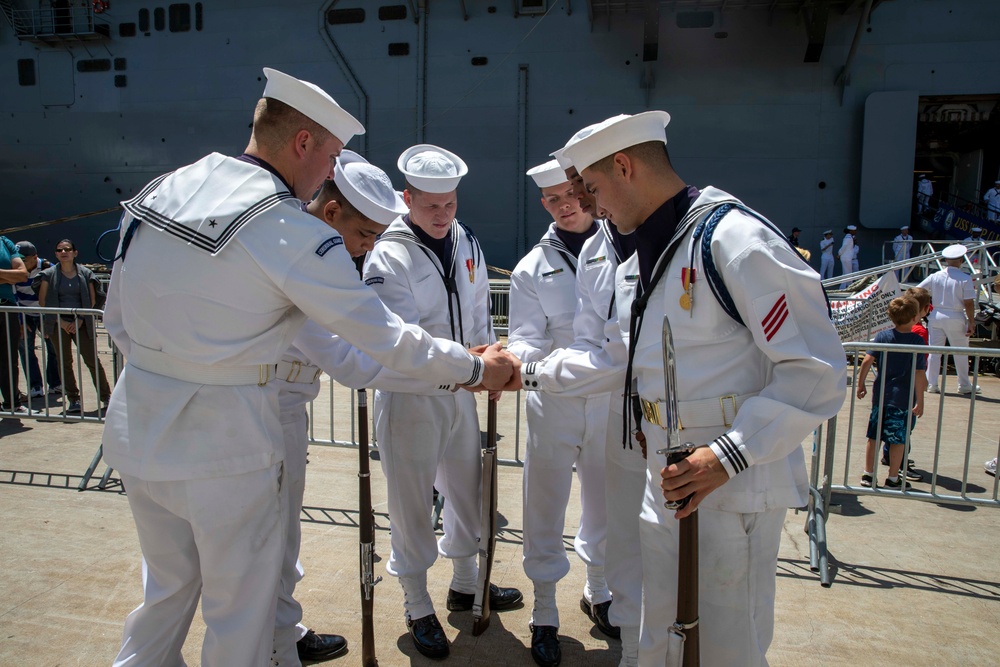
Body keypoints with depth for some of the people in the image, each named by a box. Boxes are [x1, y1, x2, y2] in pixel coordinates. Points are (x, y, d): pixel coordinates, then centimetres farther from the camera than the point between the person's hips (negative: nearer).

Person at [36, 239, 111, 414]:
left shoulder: (85, 274, 4)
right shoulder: (49, 275, 4)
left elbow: (92, 300, 5)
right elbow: (43, 302, 3)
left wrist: (81, 319, -7)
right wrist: (60, 321, -6)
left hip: (81, 323, -1)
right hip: (59, 324, 1)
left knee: (92, 360, -4)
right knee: (65, 363, 3)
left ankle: (106, 396, 2)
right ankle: (73, 400, 11)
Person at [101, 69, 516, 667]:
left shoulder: (159, 191, 2)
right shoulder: (293, 232, -19)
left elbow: (119, 319, 9)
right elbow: (383, 337, -16)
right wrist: (477, 368, -4)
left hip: (136, 429, 7)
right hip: (223, 441, -7)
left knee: (168, 586, 28)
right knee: (240, 608, 15)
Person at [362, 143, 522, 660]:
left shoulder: (466, 242, 4)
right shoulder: (388, 258, -17)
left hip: (460, 391, 7)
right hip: (410, 395, -6)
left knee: (467, 490, 19)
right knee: (411, 503, 7)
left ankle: (466, 585, 42)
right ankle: (418, 609, 28)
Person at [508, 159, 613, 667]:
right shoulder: (533, 268, -2)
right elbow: (526, 340, -9)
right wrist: (514, 358, -32)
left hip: (612, 400, 1)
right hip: (554, 401, -1)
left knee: (604, 505, 18)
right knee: (545, 510, 9)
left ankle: (598, 594, 43)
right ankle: (544, 615, 29)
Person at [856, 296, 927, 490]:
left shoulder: (882, 336, -1)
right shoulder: (917, 341, -10)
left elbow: (867, 361, -6)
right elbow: (919, 373, -13)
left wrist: (861, 383, 5)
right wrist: (919, 401, -9)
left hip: (880, 395, 4)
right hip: (904, 399, -4)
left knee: (874, 436, 12)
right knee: (899, 439, 7)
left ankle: (867, 475, 19)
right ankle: (893, 478, 15)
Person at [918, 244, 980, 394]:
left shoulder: (935, 276, 0)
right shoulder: (965, 278, -9)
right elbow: (969, 303, -11)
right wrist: (971, 322, -5)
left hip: (937, 316, 3)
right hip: (956, 318, -3)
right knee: (960, 353, 10)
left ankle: (931, 384, 10)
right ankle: (964, 385, 20)